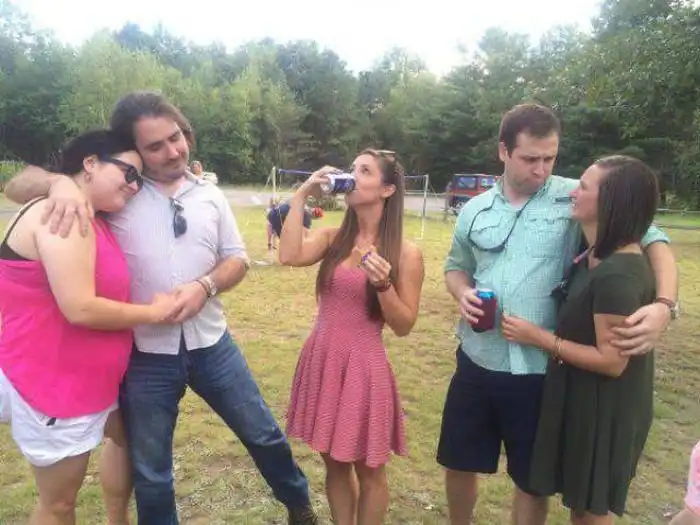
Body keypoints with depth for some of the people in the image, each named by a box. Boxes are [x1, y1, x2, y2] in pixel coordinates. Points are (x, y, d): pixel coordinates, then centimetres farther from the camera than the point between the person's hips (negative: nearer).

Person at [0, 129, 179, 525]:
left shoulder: (94, 221, 8)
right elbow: (80, 309, -31)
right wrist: (153, 312, -17)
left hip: (93, 375, 10)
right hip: (54, 382, -10)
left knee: (126, 436, 28)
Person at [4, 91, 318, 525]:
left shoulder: (209, 195, 3)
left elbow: (237, 259, 6)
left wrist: (205, 286, -15)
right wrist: (59, 182, -28)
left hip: (211, 345, 3)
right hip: (146, 356, -2)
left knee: (264, 434, 17)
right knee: (150, 473, 15)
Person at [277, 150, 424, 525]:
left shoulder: (406, 253, -8)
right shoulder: (332, 238, 2)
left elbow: (403, 326, -8)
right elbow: (289, 256, -18)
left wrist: (383, 285, -25)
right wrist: (302, 194, -13)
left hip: (364, 365, -3)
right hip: (321, 360, 4)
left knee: (368, 469, 14)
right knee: (335, 462, 20)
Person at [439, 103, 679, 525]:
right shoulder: (475, 210, 4)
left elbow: (652, 238, -8)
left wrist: (665, 304, -26)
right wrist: (463, 293, -6)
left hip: (542, 372, -3)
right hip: (477, 363, 4)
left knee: (532, 481, 16)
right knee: (459, 463, 20)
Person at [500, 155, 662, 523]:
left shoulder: (617, 276, -29)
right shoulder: (598, 255, 1)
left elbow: (612, 361, -26)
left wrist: (539, 338, -21)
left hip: (603, 410, -9)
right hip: (584, 398, 9)